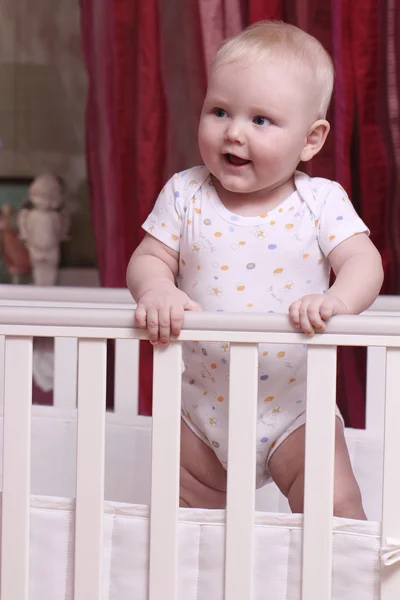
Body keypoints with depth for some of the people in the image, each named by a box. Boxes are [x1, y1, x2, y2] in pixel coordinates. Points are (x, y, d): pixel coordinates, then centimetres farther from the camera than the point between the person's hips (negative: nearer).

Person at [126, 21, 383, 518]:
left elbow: (363, 261, -16)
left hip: (294, 408, -2)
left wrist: (337, 299, -38)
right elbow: (148, 259, -4)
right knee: (182, 508, 15)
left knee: (333, 506, -9)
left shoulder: (322, 201, -9)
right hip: (202, 407, 2)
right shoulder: (185, 195, -5)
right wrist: (157, 290, -28)